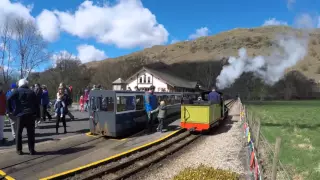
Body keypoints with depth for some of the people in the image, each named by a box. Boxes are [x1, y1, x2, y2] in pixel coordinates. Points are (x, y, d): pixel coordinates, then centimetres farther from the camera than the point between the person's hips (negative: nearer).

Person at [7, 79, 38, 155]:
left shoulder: (17, 91, 5)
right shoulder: (31, 92, 11)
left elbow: (9, 100, -10)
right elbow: (37, 104, 7)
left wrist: (10, 110, -1)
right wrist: (35, 113, 10)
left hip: (20, 115, -1)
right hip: (31, 115, 1)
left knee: (19, 133, 11)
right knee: (31, 133, 5)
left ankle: (19, 150, 14)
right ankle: (31, 150, 7)